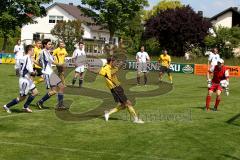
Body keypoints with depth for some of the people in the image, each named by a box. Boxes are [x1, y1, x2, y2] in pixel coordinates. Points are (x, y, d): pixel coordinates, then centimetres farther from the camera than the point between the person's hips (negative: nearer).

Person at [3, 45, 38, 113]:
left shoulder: (22, 58, 7)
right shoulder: (28, 58, -19)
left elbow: (17, 67, 13)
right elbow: (31, 71, -23)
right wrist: (34, 73, -2)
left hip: (27, 79, 9)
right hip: (25, 80, -9)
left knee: (35, 92, 14)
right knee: (22, 97, 2)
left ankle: (26, 107, 19)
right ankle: (7, 106, 11)